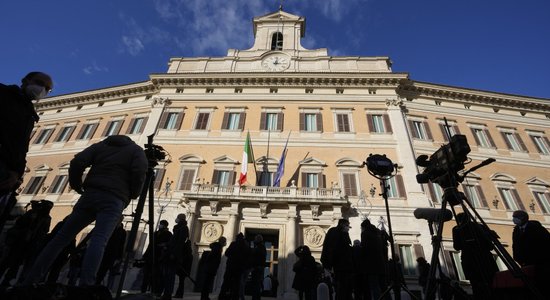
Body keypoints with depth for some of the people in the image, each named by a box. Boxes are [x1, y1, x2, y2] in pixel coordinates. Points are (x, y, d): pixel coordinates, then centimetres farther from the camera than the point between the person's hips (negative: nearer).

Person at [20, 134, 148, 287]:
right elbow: (139, 172, -6)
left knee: (61, 237, 11)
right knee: (99, 240, -18)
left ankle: (29, 281, 11)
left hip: (90, 195, 4)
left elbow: (77, 163, 6)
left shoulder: (100, 145, 23)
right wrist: (133, 194, 7)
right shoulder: (137, 150, 14)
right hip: (114, 200, -3)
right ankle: (85, 285, -33)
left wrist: (76, 186, 18)